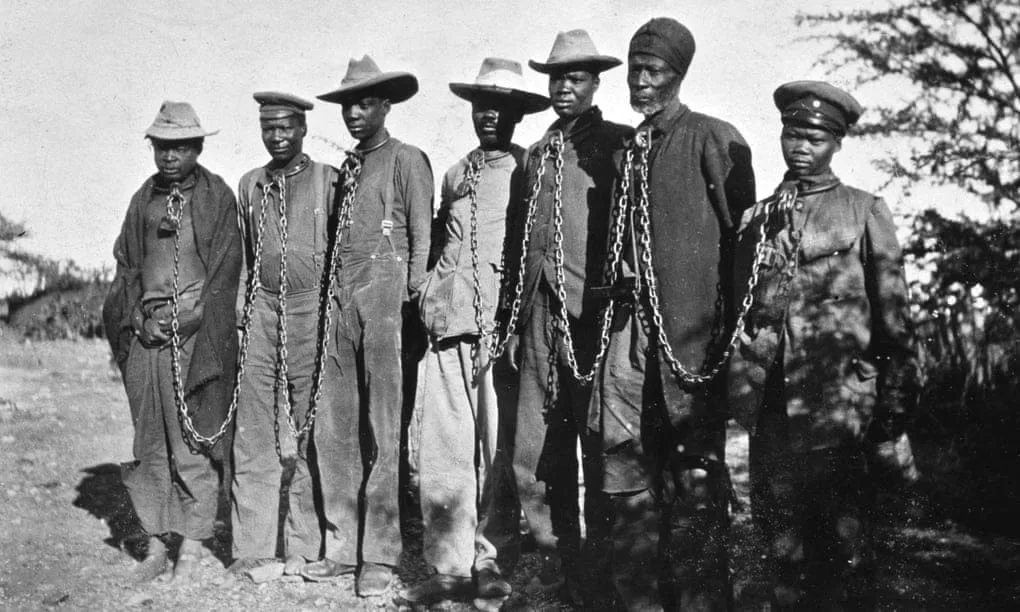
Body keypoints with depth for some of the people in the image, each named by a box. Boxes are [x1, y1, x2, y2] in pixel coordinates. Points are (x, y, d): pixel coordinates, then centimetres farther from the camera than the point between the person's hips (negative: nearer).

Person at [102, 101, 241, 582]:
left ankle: (192, 546, 4)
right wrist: (139, 320, 0)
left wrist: (185, 322, -8)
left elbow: (224, 271, -3)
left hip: (198, 330, -4)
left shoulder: (218, 198, 2)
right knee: (150, 439, 5)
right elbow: (127, 267, 15)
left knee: (194, 438, -4)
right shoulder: (143, 199, 15)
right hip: (147, 329, 4)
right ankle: (156, 544, 11)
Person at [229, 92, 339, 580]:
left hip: (312, 310, -3)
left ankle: (305, 546, 11)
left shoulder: (329, 181, 1)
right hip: (262, 313, 3)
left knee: (311, 433, 1)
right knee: (254, 434, 1)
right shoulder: (249, 185, 14)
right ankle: (253, 549, 7)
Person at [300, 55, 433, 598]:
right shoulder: (344, 169, 21)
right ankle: (343, 547, 15)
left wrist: (410, 299, -8)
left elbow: (422, 239, -3)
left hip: (385, 294, -7)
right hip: (342, 302, 7)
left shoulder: (406, 160, 1)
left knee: (381, 431, -5)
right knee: (334, 431, 6)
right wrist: (333, 301, 12)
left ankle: (379, 557, 1)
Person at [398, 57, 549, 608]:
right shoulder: (454, 175, 20)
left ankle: (497, 560, 9)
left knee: (502, 452, -2)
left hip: (505, 326, -4)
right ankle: (450, 566, 8)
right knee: (443, 453, 1)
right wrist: (429, 302, 14)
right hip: (449, 327, 4)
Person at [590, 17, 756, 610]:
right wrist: (609, 306, 14)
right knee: (627, 463, 7)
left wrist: (730, 326, -7)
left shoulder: (713, 139, -3)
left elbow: (743, 237, -5)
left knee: (695, 474, -1)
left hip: (690, 329, -6)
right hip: (631, 322, 6)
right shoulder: (626, 148, 17)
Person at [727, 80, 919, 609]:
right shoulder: (755, 220, 14)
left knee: (843, 544, -1)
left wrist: (896, 402, -2)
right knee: (783, 546, 9)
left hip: (840, 403, -3)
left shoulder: (865, 212, 6)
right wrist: (740, 390, 11)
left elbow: (893, 314, 3)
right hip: (771, 404, 3)